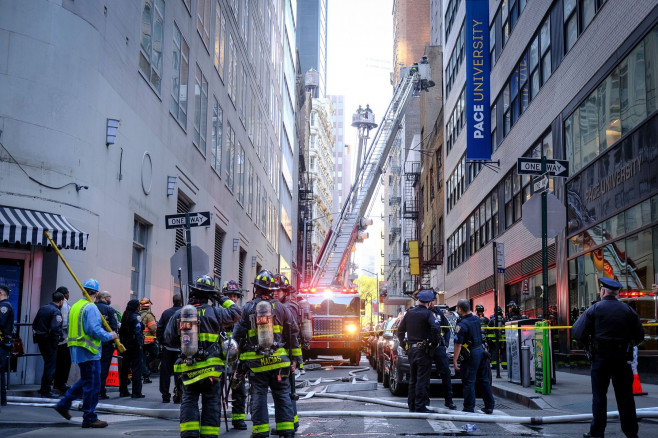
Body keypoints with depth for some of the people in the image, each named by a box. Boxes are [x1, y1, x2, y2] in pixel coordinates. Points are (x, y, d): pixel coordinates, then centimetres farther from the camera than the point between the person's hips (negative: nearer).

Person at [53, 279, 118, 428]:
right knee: (92, 384, -3)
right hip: (88, 351, -9)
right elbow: (94, 330, -22)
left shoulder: (75, 306, 13)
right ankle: (89, 418, 2)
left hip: (77, 349, 9)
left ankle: (64, 404, 22)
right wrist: (109, 336, -8)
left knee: (86, 381, 22)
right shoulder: (91, 308, -15)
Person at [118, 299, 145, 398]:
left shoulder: (125, 316, 9)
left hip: (125, 345, 8)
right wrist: (139, 344, -15)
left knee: (124, 368, 14)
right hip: (134, 345, -8)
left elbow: (121, 331, 10)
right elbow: (138, 332, -19)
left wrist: (122, 343, 11)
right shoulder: (136, 317, -13)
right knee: (137, 368, -4)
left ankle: (123, 391, 20)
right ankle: (136, 393, -4)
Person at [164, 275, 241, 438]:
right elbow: (235, 313, 6)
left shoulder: (179, 314, 2)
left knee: (189, 401, 11)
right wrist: (222, 299, 15)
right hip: (210, 368, -2)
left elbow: (169, 340, 7)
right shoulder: (215, 312, -8)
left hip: (188, 368, 2)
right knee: (211, 402, 8)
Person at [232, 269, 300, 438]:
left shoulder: (247, 309, 0)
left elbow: (237, 335, 2)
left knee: (258, 396, 5)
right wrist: (295, 359, 11)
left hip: (255, 361, -1)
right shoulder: (281, 308, 3)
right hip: (279, 360, 1)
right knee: (282, 395, 8)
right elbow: (292, 335, 5)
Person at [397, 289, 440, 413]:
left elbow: (400, 330, 14)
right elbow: (436, 328, -25)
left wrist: (403, 343, 23)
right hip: (424, 351, -6)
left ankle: (412, 405, 18)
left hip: (411, 350, 6)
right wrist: (435, 341, -11)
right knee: (422, 379, -3)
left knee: (413, 379, 14)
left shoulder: (409, 313, 8)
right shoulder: (427, 313, -11)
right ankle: (420, 406, -4)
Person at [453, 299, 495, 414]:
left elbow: (458, 344, -18)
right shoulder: (476, 319, 4)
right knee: (484, 380, 14)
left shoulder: (461, 324, -18)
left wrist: (455, 360, -13)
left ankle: (469, 409, 4)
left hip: (470, 355, -7)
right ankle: (489, 407, 19)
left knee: (468, 382, 1)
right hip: (481, 351, 7)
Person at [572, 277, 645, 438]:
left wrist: (589, 343, 8)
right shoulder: (628, 310, 3)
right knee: (625, 396, 9)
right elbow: (640, 336, 6)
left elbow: (577, 332, -9)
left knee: (599, 396, 5)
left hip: (601, 357, -2)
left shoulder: (594, 309, -5)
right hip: (622, 357, 2)